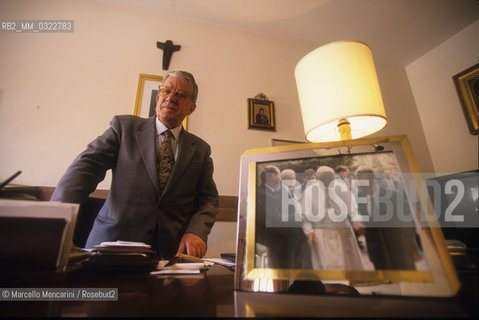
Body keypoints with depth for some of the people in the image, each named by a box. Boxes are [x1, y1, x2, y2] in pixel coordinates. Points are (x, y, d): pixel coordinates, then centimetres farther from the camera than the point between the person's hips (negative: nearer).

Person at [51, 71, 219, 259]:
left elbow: (208, 199, 7)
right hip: (113, 241, -1)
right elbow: (86, 166, -2)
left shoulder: (200, 150, 9)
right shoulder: (124, 126, 7)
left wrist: (196, 232, -11)